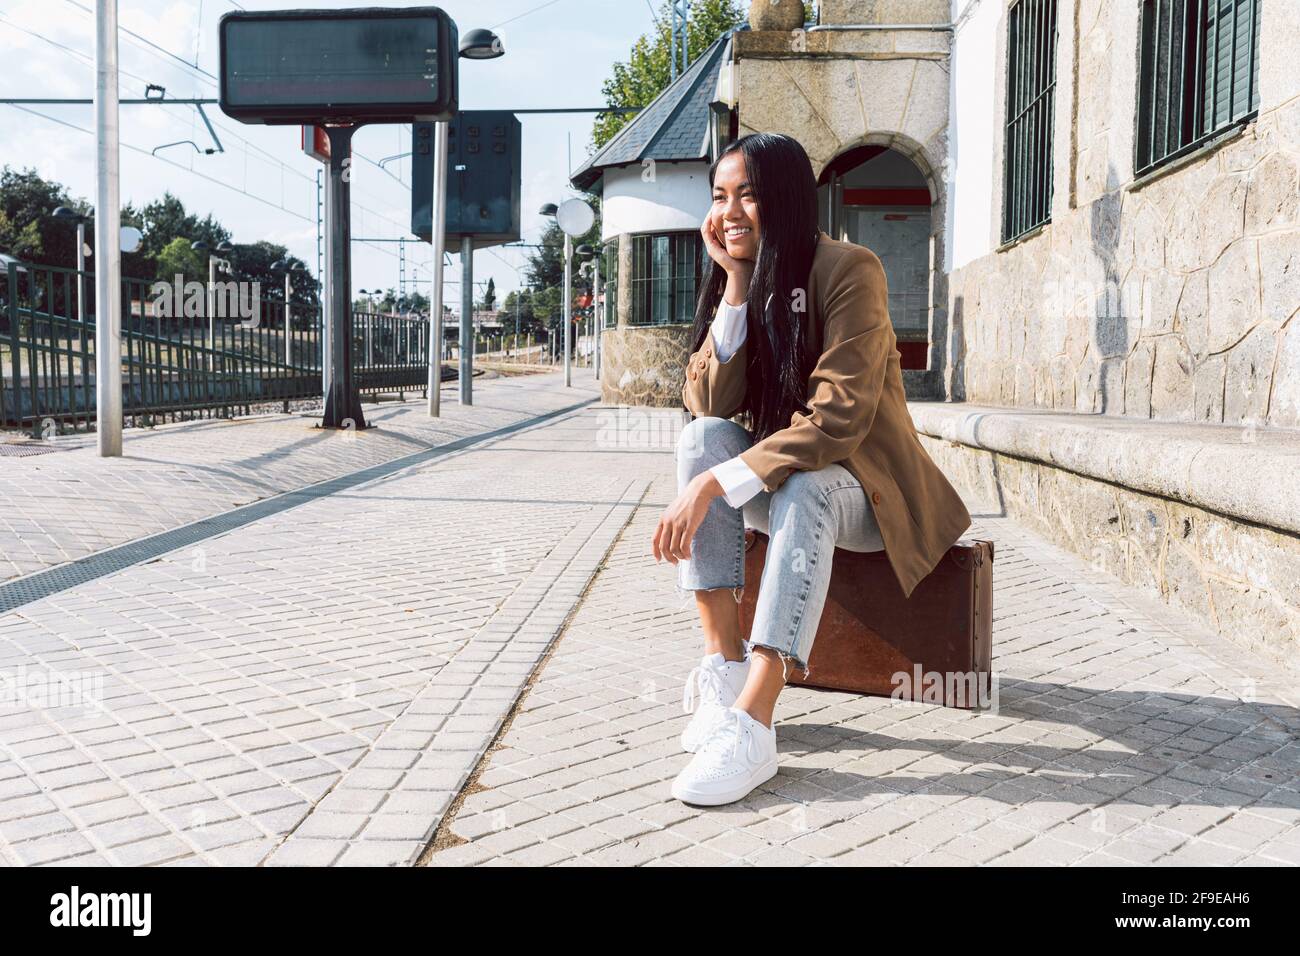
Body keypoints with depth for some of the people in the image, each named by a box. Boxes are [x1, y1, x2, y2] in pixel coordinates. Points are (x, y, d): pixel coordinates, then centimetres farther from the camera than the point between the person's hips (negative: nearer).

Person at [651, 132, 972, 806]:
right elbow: (709, 406, -12)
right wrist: (736, 283, -18)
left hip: (864, 489, -5)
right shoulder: (737, 282, 3)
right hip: (780, 486, 5)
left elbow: (839, 419, -27)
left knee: (802, 490, -37)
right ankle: (723, 665, -27)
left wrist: (712, 485, -34)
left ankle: (751, 725, -41)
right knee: (702, 438, -24)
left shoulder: (848, 270, -16)